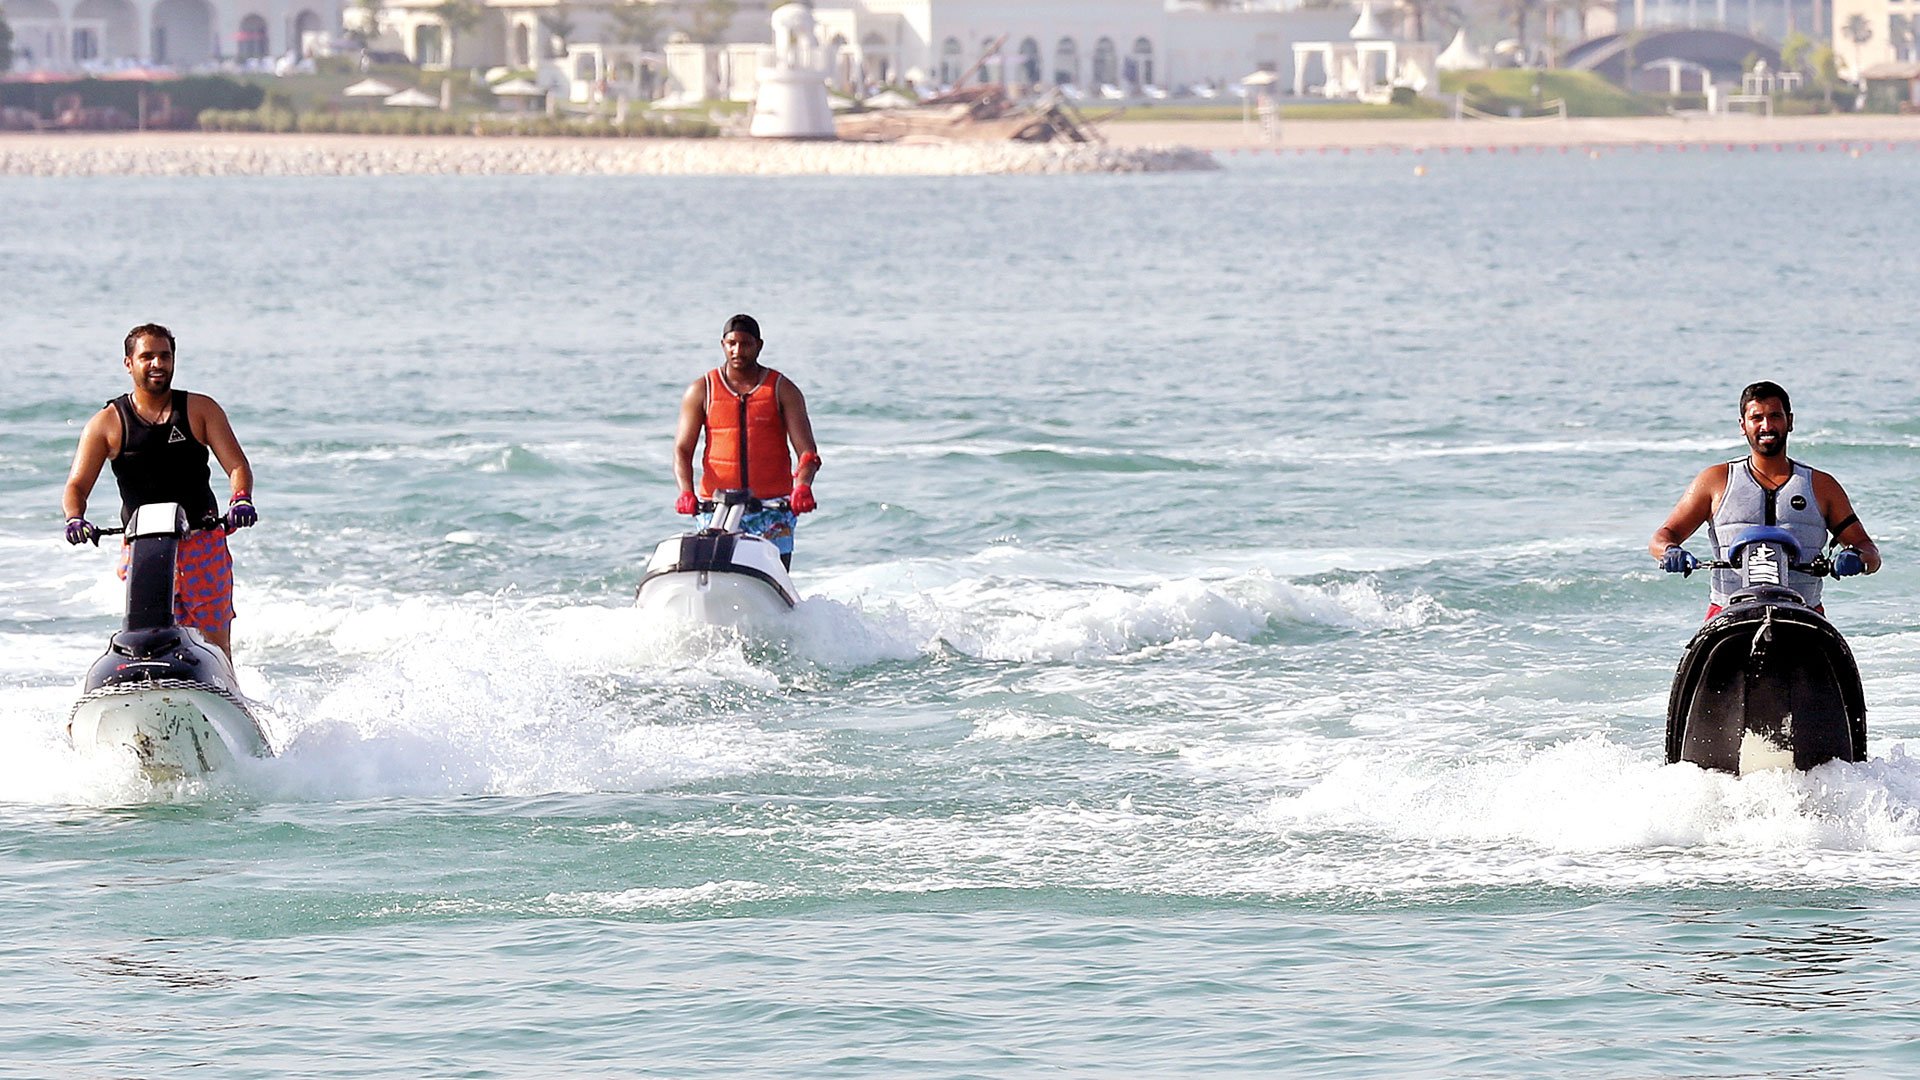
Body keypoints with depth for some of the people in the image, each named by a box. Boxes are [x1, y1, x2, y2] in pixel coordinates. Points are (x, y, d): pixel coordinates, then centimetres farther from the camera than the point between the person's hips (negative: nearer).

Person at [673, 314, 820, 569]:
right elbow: (682, 449, 4)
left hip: (773, 508, -1)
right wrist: (686, 492, -16)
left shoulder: (783, 390, 6)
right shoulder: (701, 391, 9)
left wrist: (802, 486, -23)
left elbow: (807, 451, -1)